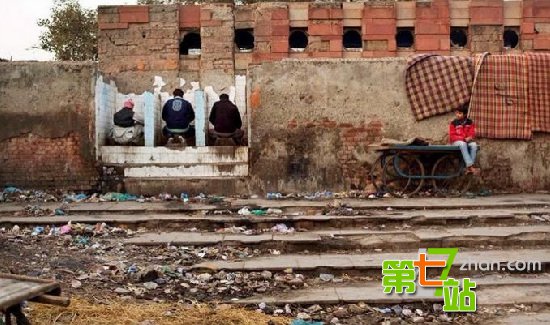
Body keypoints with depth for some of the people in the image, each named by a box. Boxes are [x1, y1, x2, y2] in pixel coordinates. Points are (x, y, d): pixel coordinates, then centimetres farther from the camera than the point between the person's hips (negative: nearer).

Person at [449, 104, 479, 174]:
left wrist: (469, 138, -21)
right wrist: (463, 138, -17)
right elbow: (452, 136, -6)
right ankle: (470, 166, -44)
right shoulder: (453, 123, -3)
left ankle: (468, 167, -32)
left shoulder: (470, 122, 5)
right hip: (457, 142, -3)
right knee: (463, 144, -38)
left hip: (467, 141, 3)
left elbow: (472, 133, 4)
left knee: (474, 145, -31)